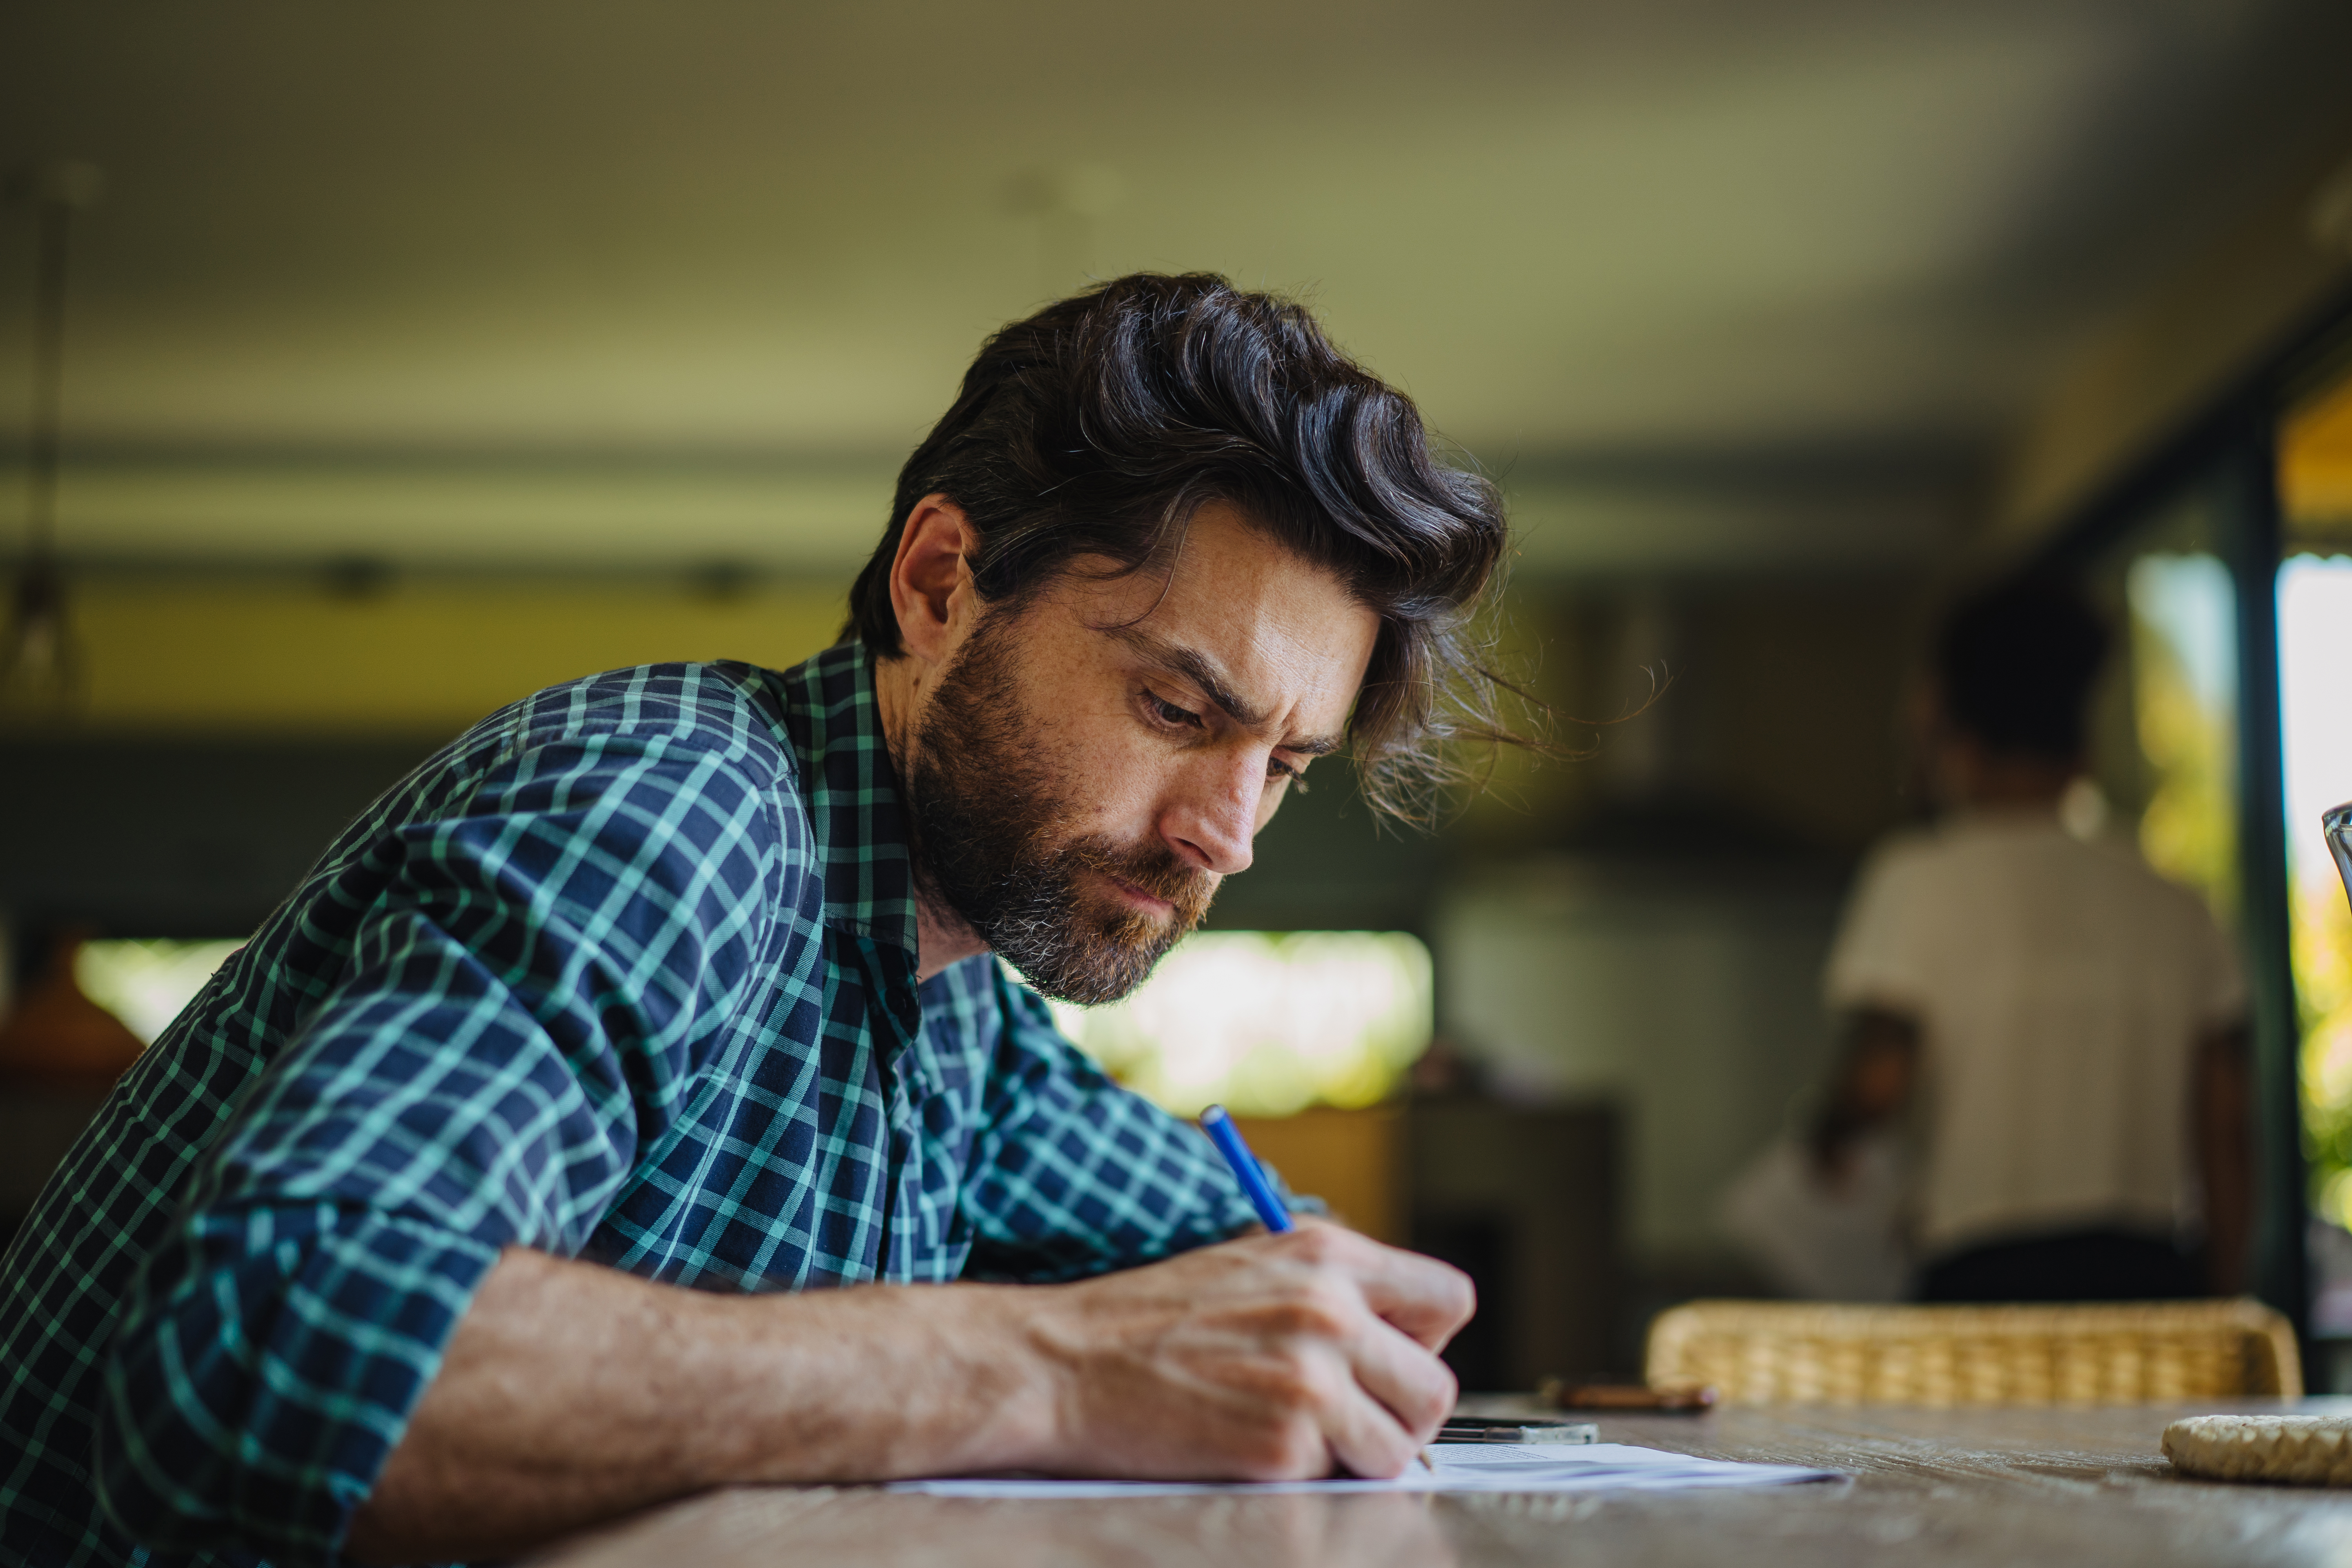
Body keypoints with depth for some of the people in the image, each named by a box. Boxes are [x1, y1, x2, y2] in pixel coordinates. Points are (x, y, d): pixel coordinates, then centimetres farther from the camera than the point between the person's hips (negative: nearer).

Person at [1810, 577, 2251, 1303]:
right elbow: (2225, 1127, 11)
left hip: (1990, 1273, -4)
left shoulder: (1921, 878, 0)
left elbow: (1879, 1082, -10)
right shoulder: (2173, 906, 13)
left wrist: (1830, 1135, 12)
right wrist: (2219, 1311, 18)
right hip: (2155, 1278, 4)